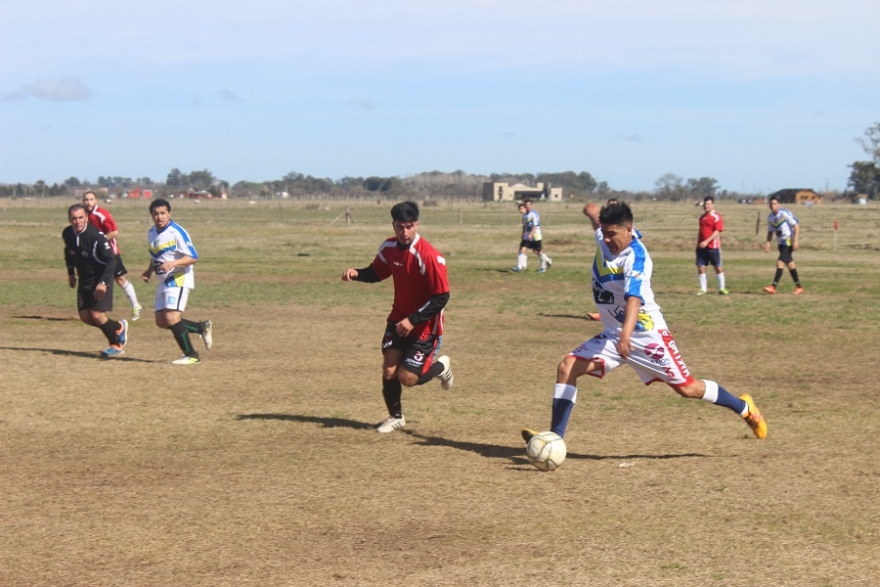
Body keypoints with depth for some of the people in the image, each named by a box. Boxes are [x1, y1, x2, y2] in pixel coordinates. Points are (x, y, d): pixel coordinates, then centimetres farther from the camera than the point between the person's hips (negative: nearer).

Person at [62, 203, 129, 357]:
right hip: (84, 280, 6)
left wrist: (103, 282, -34)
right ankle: (118, 327, 22)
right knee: (85, 316, -1)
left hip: (101, 280, -6)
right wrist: (71, 273, 18)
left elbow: (111, 261, -25)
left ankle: (117, 341, 10)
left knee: (97, 315, -15)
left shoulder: (96, 236, -25)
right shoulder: (67, 234, -6)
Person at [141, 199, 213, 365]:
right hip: (163, 281, 9)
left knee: (171, 317, -19)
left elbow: (193, 257, -19)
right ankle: (202, 327, 22)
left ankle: (191, 355, -6)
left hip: (179, 279, -9)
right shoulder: (152, 233, 10)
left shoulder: (177, 232, -16)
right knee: (161, 321, 6)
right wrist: (149, 271, 8)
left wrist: (173, 263, -32)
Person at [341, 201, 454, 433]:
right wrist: (357, 273, -11)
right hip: (399, 318, 5)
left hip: (424, 325, -5)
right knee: (388, 370, 0)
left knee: (407, 378, -5)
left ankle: (441, 366, 26)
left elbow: (442, 297, -23)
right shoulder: (389, 248, -6)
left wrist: (413, 320, -26)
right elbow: (376, 273, 11)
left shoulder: (430, 256, -26)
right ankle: (396, 417, 23)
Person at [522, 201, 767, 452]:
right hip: (613, 335, 7)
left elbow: (634, 299, -40)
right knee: (567, 367, -9)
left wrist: (626, 335, -55)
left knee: (687, 388, -2)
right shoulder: (603, 238, -4)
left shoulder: (636, 258, -24)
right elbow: (594, 213, 19)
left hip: (647, 334, -7)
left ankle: (744, 407, 22)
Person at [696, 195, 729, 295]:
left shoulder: (716, 217, -8)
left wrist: (706, 241, -24)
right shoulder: (702, 217, 14)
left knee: (718, 267, 2)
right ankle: (702, 288, 8)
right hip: (701, 246, 6)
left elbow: (717, 232, -16)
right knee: (700, 267, 1)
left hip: (713, 246, -6)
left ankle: (722, 288, 11)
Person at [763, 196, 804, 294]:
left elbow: (796, 225, -15)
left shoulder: (785, 213, -15)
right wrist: (768, 242, 3)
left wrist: (795, 240, -20)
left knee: (780, 262, -17)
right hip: (781, 242, 8)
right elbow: (770, 231, 18)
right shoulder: (770, 217, 7)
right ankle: (799, 287, 22)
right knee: (789, 263, 12)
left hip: (788, 241, -8)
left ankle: (773, 287, -20)